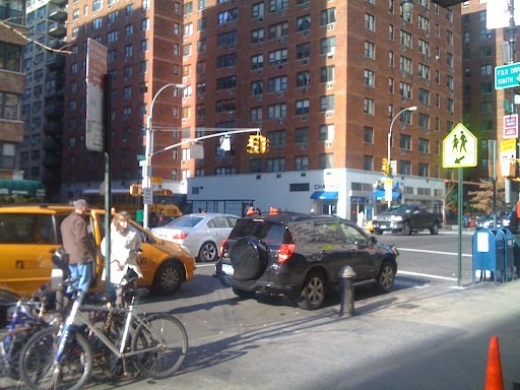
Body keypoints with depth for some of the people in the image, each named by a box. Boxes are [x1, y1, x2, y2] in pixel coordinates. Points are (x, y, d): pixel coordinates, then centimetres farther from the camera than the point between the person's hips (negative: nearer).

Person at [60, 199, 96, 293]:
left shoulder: (65, 221, 17)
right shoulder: (80, 221, -14)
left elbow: (64, 240, 20)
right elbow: (82, 240, -20)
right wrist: (92, 250, -10)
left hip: (70, 256, 9)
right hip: (82, 255, -9)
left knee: (74, 280, 16)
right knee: (85, 280, -5)